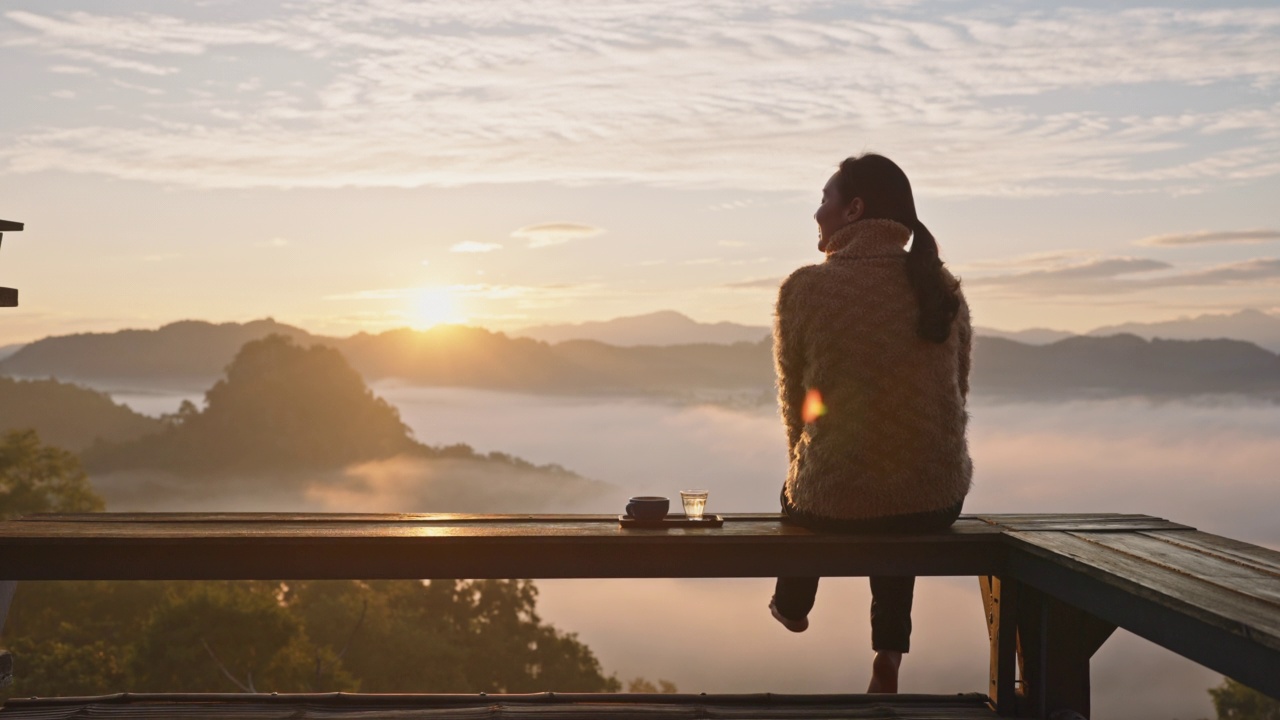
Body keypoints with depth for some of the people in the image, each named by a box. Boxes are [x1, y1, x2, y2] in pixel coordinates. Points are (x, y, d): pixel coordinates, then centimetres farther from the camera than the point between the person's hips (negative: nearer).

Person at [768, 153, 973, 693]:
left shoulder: (804, 289, -10)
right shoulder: (944, 289, 1)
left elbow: (794, 402, 1)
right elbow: (957, 391, 11)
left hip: (833, 505, -3)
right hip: (939, 504, 3)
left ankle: (793, 605, 62)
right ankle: (887, 661, 33)